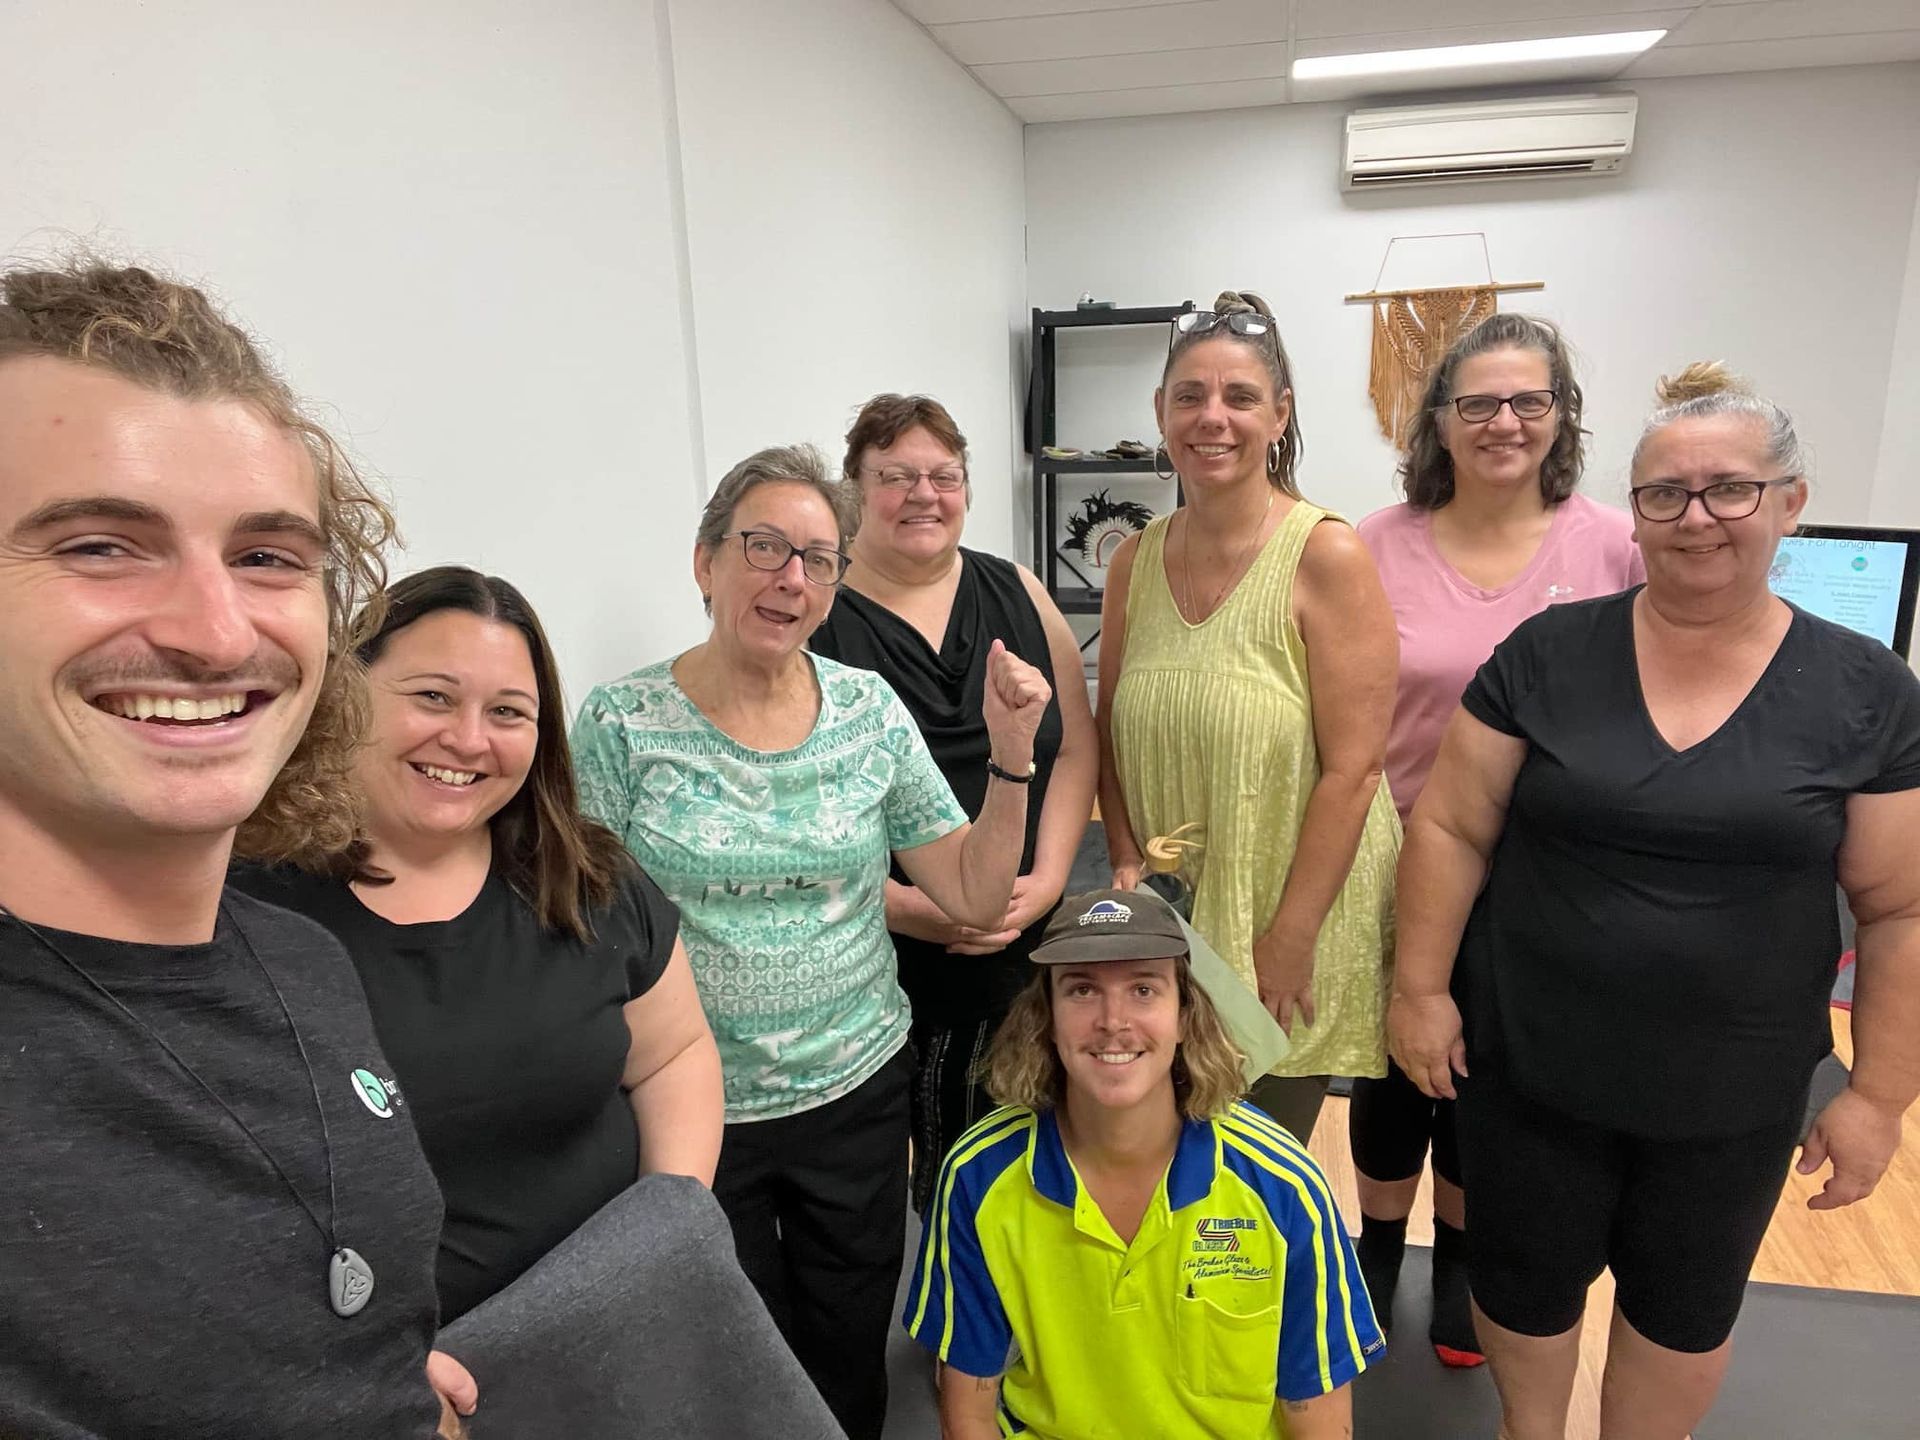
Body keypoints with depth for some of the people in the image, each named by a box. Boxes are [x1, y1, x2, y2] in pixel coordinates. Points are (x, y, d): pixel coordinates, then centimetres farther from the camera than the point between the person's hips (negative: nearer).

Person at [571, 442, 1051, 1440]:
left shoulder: (870, 710, -5)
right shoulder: (621, 724, -12)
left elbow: (976, 898, -3)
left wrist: (1012, 749, -15)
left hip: (856, 1093, 2)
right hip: (693, 1113, -2)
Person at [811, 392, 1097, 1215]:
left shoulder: (1015, 595, 6)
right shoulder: (811, 616, -6)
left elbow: (1076, 747, 6)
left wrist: (1047, 879, -6)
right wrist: (901, 903, -16)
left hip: (1020, 949, 3)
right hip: (873, 955, -3)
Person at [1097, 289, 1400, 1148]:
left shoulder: (1327, 557, -12)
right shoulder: (1134, 562, 3)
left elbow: (1350, 770, -15)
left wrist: (1286, 940, -15)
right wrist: (1126, 867, -1)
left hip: (1293, 942, -4)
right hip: (1164, 938, 5)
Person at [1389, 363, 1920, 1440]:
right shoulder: (1547, 655, -8)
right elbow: (1452, 827, -5)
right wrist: (1421, 986, -7)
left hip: (1733, 1093, 1)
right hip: (1530, 1067, 0)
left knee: (1685, 1307, 21)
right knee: (1528, 1288, 17)